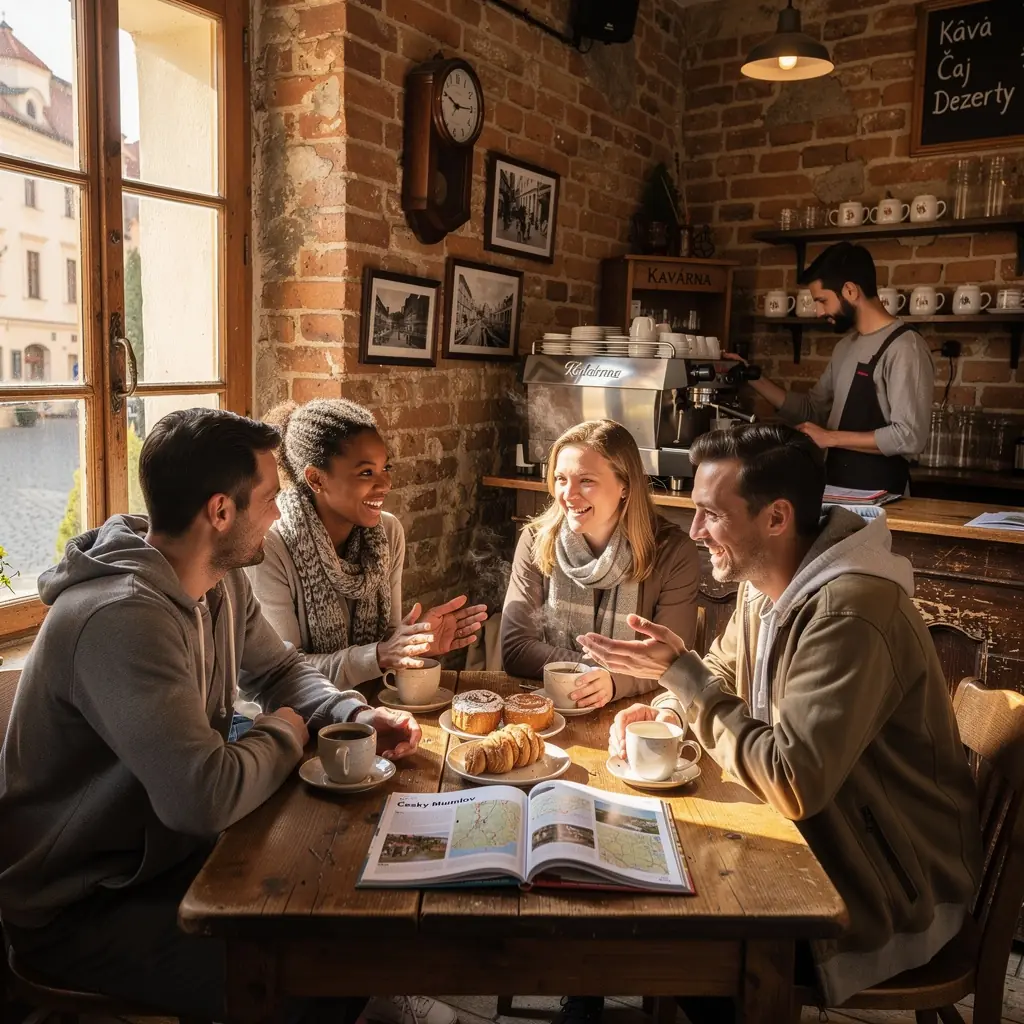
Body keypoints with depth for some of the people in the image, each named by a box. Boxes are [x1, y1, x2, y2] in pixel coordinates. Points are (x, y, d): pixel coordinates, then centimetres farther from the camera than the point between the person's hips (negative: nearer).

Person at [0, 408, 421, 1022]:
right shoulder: (123, 619, -33)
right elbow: (207, 796, -39)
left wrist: (355, 715, -8)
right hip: (78, 908, -8)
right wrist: (285, 733, -17)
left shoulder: (223, 580, -2)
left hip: (169, 850, 8)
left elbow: (280, 669, 12)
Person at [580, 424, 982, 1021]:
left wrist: (678, 672, -27)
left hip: (891, 887, -8)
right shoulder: (763, 582, -2)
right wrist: (663, 709, -9)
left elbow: (793, 783, -33)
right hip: (814, 832, 8)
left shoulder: (849, 614, -31)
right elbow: (722, 676, 13)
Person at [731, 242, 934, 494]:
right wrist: (754, 379, 8)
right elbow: (811, 411, 16)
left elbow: (909, 437, -20)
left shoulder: (904, 347, -14)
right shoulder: (846, 347, 11)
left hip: (878, 496, -7)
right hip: (839, 488, 7)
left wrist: (832, 438, -15)